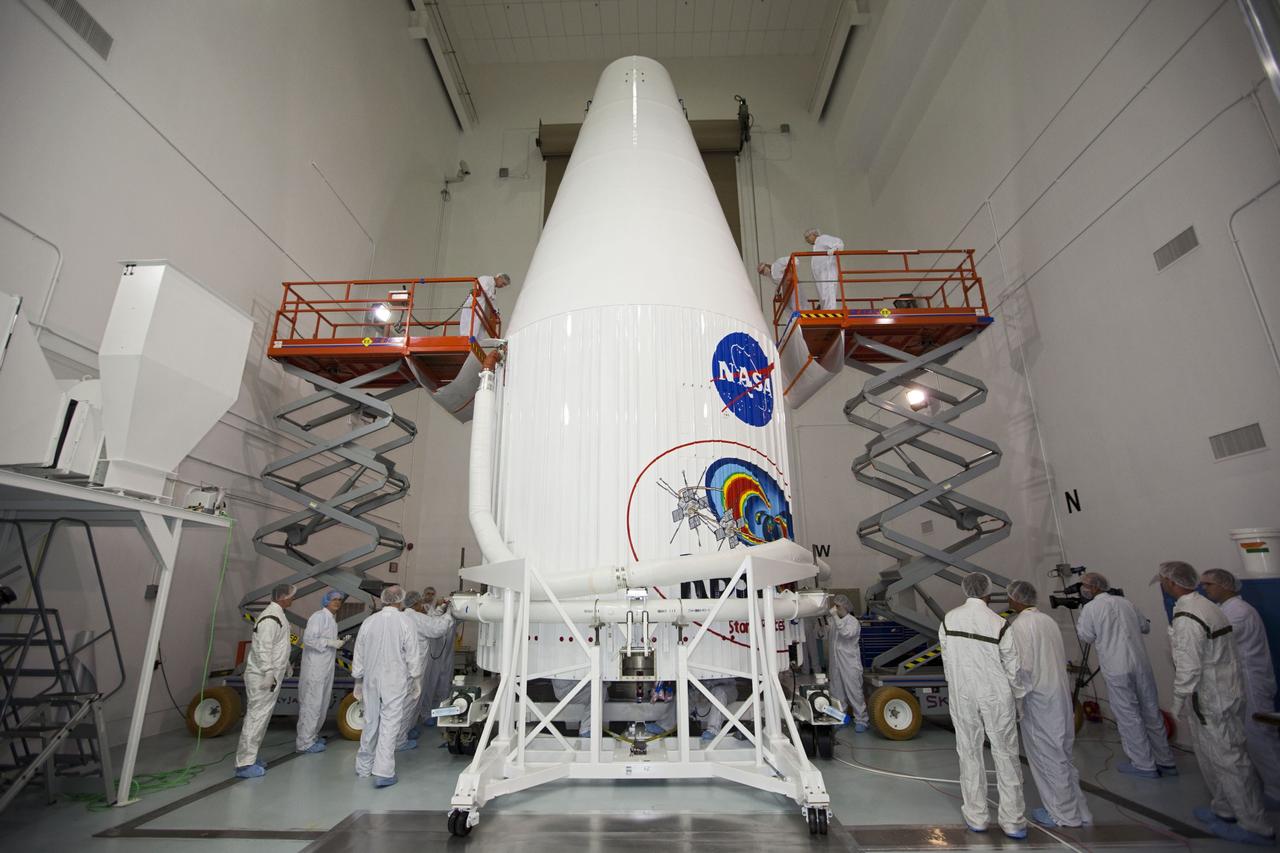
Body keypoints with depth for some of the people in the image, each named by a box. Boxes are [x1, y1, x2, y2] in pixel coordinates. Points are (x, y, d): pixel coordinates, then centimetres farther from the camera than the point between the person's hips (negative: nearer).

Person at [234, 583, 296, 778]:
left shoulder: (277, 615, 12)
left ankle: (249, 758, 26)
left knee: (259, 717, 16)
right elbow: (263, 648, -25)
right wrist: (269, 674, -27)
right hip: (263, 678, -10)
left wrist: (285, 665, 29)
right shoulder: (270, 618, -20)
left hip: (270, 676, 10)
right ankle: (244, 764, 1)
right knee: (257, 717, -5)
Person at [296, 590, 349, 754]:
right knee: (311, 704, -3)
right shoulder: (319, 616, -13)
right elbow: (308, 639, -23)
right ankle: (305, 742, 4)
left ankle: (312, 735, 28)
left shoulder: (332, 620, 14)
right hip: (314, 668, -9)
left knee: (321, 703, 16)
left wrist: (340, 643, 2)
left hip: (326, 668, 9)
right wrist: (330, 642, -22)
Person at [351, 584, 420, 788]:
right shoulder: (405, 623, -12)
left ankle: (363, 767, 30)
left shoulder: (369, 622, -2)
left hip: (371, 680, 4)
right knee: (389, 725, 2)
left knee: (370, 723, 17)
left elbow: (359, 655, 6)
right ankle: (383, 772, 3)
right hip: (395, 682, -4)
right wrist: (415, 680, 5)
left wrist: (358, 681, 16)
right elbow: (412, 657, -8)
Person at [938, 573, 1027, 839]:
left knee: (969, 752, 12)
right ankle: (1012, 821, 18)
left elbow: (946, 659, 2)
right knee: (1006, 755, 11)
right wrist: (1020, 698, 10)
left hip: (961, 694, 2)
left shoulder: (949, 619, -5)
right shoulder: (999, 624, -13)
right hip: (996, 695, -2)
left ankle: (975, 816, 21)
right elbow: (1012, 668, -5)